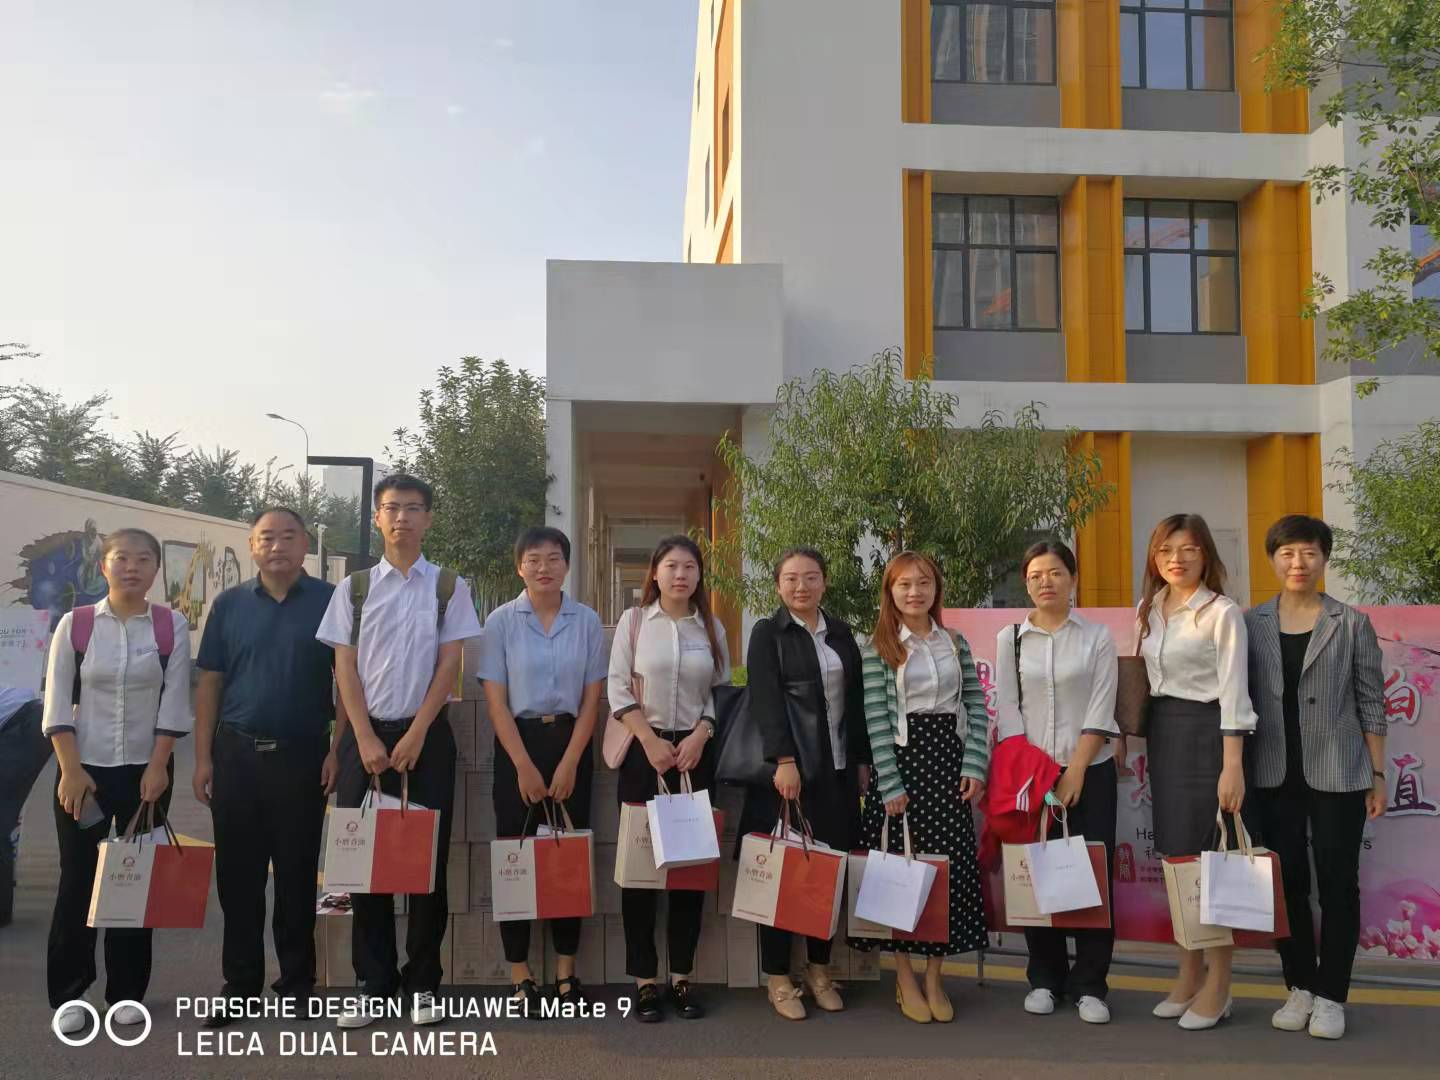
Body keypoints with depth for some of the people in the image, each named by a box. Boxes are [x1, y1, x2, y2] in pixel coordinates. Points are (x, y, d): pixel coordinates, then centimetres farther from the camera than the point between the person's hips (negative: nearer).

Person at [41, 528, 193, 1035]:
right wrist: (71, 770, -10)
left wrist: (157, 766, -9)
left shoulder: (173, 626, -2)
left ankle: (126, 990, 19)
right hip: (85, 769, 0)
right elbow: (56, 705, -3)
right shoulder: (75, 623, -2)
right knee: (77, 879, 3)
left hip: (146, 770, 0)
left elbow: (175, 703, -3)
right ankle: (68, 994, 16)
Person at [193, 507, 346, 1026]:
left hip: (302, 754, -2)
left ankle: (297, 983, 19)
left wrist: (338, 750, -8)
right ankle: (240, 986, 19)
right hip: (236, 753, 2)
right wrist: (203, 758, 1)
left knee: (297, 874, 6)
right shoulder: (229, 604, 6)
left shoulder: (330, 602, -1)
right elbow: (209, 683, 7)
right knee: (237, 875, 7)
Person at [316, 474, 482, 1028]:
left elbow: (449, 665, -1)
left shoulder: (448, 587, 4)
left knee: (428, 857, 2)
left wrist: (415, 736, -9)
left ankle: (423, 982, 13)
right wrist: (366, 740, -7)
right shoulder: (354, 587, 7)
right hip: (365, 734, 1)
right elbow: (345, 667, 2)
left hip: (426, 734, -1)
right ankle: (374, 984, 14)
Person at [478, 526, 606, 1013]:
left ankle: (566, 969, 17)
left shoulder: (587, 621, 2)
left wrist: (569, 764, -7)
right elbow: (495, 699, -5)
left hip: (571, 742, 1)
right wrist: (524, 766, -11)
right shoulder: (501, 621, -2)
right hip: (518, 744, -1)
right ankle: (520, 973, 13)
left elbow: (591, 698, 1)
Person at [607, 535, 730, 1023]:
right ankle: (644, 978, 10)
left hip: (695, 752, 2)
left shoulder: (712, 628, 8)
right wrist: (650, 740, -11)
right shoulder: (634, 620, 2)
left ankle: (682, 975, 14)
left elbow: (722, 691, 8)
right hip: (643, 750, -2)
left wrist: (700, 735, -8)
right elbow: (618, 686, -3)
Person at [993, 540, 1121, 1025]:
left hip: (1090, 771, -1)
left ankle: (1089, 985, 11)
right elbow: (1006, 711, 1)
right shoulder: (1009, 639, 5)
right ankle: (1045, 978, 18)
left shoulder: (1097, 636, 3)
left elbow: (1100, 711, -3)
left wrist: (1074, 773, -11)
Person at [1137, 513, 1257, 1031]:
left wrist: (1233, 765, -17)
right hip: (1161, 730, 7)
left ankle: (1218, 985, 11)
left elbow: (1233, 691, -13)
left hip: (1206, 731, -7)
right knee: (1175, 853, 11)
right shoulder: (1149, 611, 10)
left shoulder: (1222, 612, -9)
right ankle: (1189, 973, 24)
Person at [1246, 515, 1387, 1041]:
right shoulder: (1251, 623, 4)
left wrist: (1378, 775, -1)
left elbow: (1371, 704, 2)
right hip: (1275, 775, 2)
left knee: (1337, 883, 4)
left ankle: (1331, 996, 14)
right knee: (1287, 881, 8)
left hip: (1337, 774, -2)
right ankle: (1300, 986, 22)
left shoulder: (1352, 623, 1)